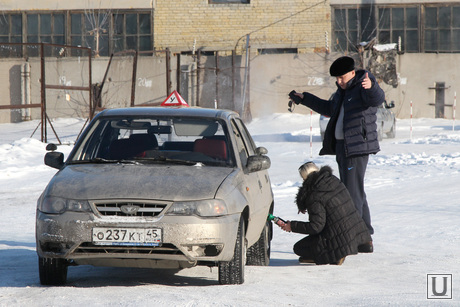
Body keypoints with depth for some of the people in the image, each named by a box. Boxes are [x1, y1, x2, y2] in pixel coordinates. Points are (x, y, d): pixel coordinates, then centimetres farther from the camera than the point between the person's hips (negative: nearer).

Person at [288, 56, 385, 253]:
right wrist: (304, 99, 41)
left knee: (353, 192, -11)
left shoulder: (363, 87, -9)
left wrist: (371, 87, -53)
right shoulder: (343, 91, 18)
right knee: (355, 193, 11)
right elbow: (329, 109, 36)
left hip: (357, 147, -10)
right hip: (342, 147, 10)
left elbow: (378, 99, -32)